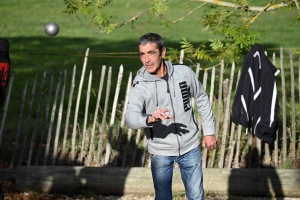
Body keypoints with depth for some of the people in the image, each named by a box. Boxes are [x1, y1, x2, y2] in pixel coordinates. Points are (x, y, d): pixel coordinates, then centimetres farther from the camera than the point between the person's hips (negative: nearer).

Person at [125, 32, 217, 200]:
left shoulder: (184, 73, -9)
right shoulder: (139, 87, -15)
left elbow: (202, 100, 7)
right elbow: (131, 118, -31)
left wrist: (209, 132, 5)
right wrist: (150, 118, -52)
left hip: (190, 147, 1)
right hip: (160, 151, -1)